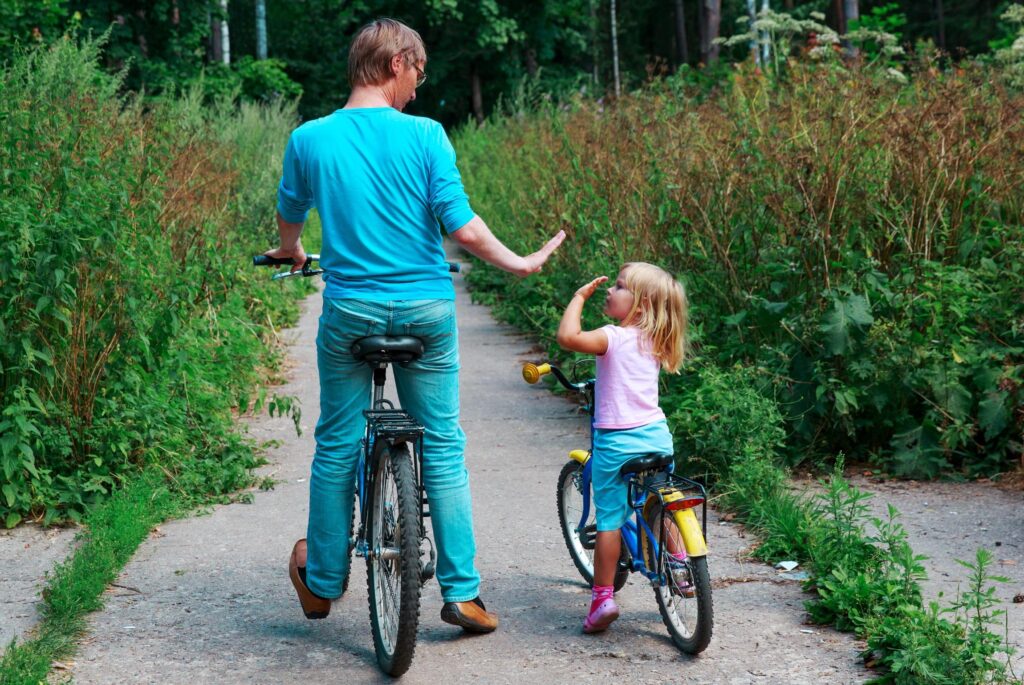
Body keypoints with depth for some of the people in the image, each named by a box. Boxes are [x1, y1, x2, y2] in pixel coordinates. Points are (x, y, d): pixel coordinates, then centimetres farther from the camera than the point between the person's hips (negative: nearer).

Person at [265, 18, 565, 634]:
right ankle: (462, 593, 11)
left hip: (348, 310, 1)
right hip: (427, 309, -1)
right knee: (444, 445, 9)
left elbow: (290, 217, 16)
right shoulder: (425, 135, -8)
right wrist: (520, 263, 2)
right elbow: (464, 227, -13)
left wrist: (291, 253, 38)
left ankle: (322, 583, 26)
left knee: (337, 446, 14)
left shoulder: (309, 139, -1)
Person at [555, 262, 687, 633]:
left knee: (609, 520, 2)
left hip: (617, 442, -6)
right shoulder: (653, 341, 7)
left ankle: (603, 598, 3)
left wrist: (580, 296, -17)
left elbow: (567, 336, -30)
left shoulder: (613, 337, -15)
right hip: (657, 435, 6)